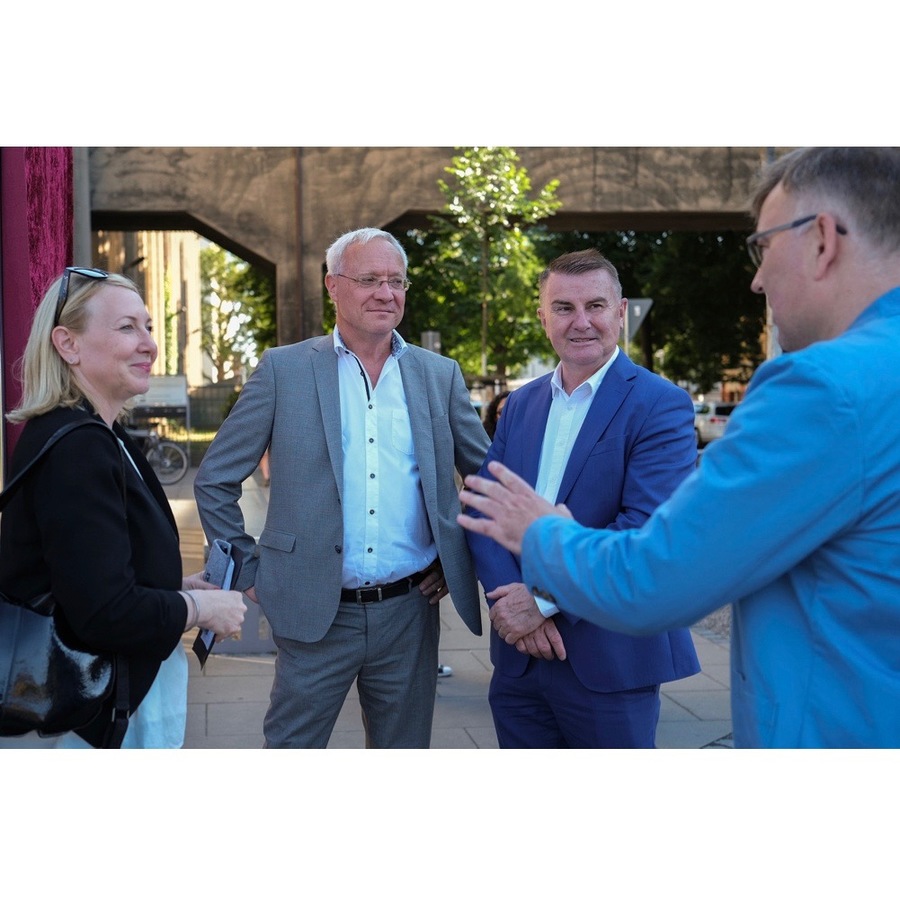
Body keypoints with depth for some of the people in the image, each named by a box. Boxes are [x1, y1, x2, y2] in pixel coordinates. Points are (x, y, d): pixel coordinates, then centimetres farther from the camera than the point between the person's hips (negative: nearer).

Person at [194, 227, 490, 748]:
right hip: (316, 614, -2)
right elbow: (215, 478, 3)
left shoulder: (440, 375, 5)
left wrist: (461, 559, 7)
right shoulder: (285, 369, -2)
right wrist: (247, 572, 1)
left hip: (410, 613, 2)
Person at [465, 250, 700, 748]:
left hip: (611, 661, -5)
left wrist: (546, 598, -19)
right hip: (519, 658, 5)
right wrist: (513, 601, -13)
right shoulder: (520, 403, 10)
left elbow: (649, 526, -19)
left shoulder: (661, 405, -8)